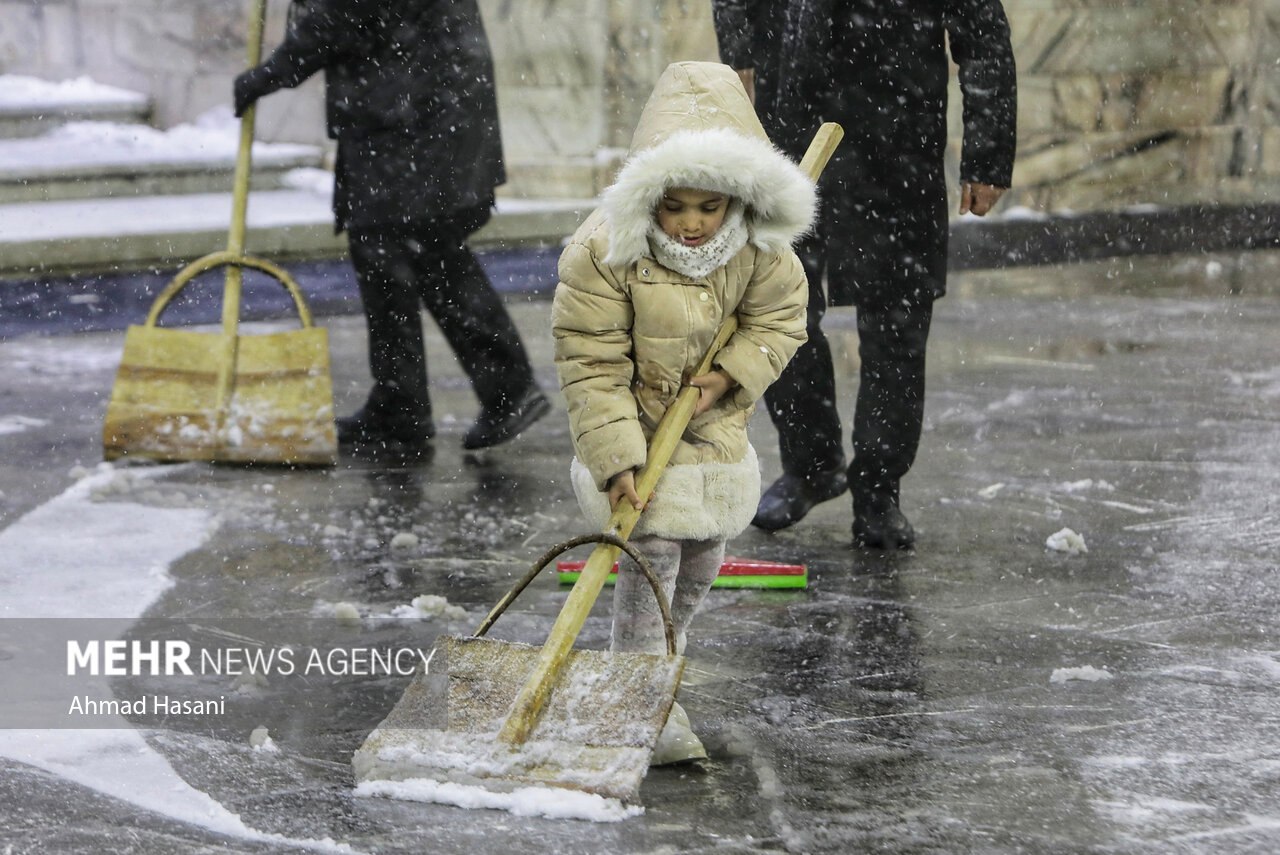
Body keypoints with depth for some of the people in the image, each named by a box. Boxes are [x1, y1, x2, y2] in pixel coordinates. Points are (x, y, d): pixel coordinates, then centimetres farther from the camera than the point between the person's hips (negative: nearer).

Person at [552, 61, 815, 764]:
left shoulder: (759, 250, -14)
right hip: (633, 427, -5)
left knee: (701, 560, 16)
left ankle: (656, 660, 40)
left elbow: (778, 318, 1)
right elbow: (592, 369, -24)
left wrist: (732, 374, -18)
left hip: (713, 428, 5)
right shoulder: (601, 252, -26)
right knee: (652, 556, -13)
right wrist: (617, 462, -28)